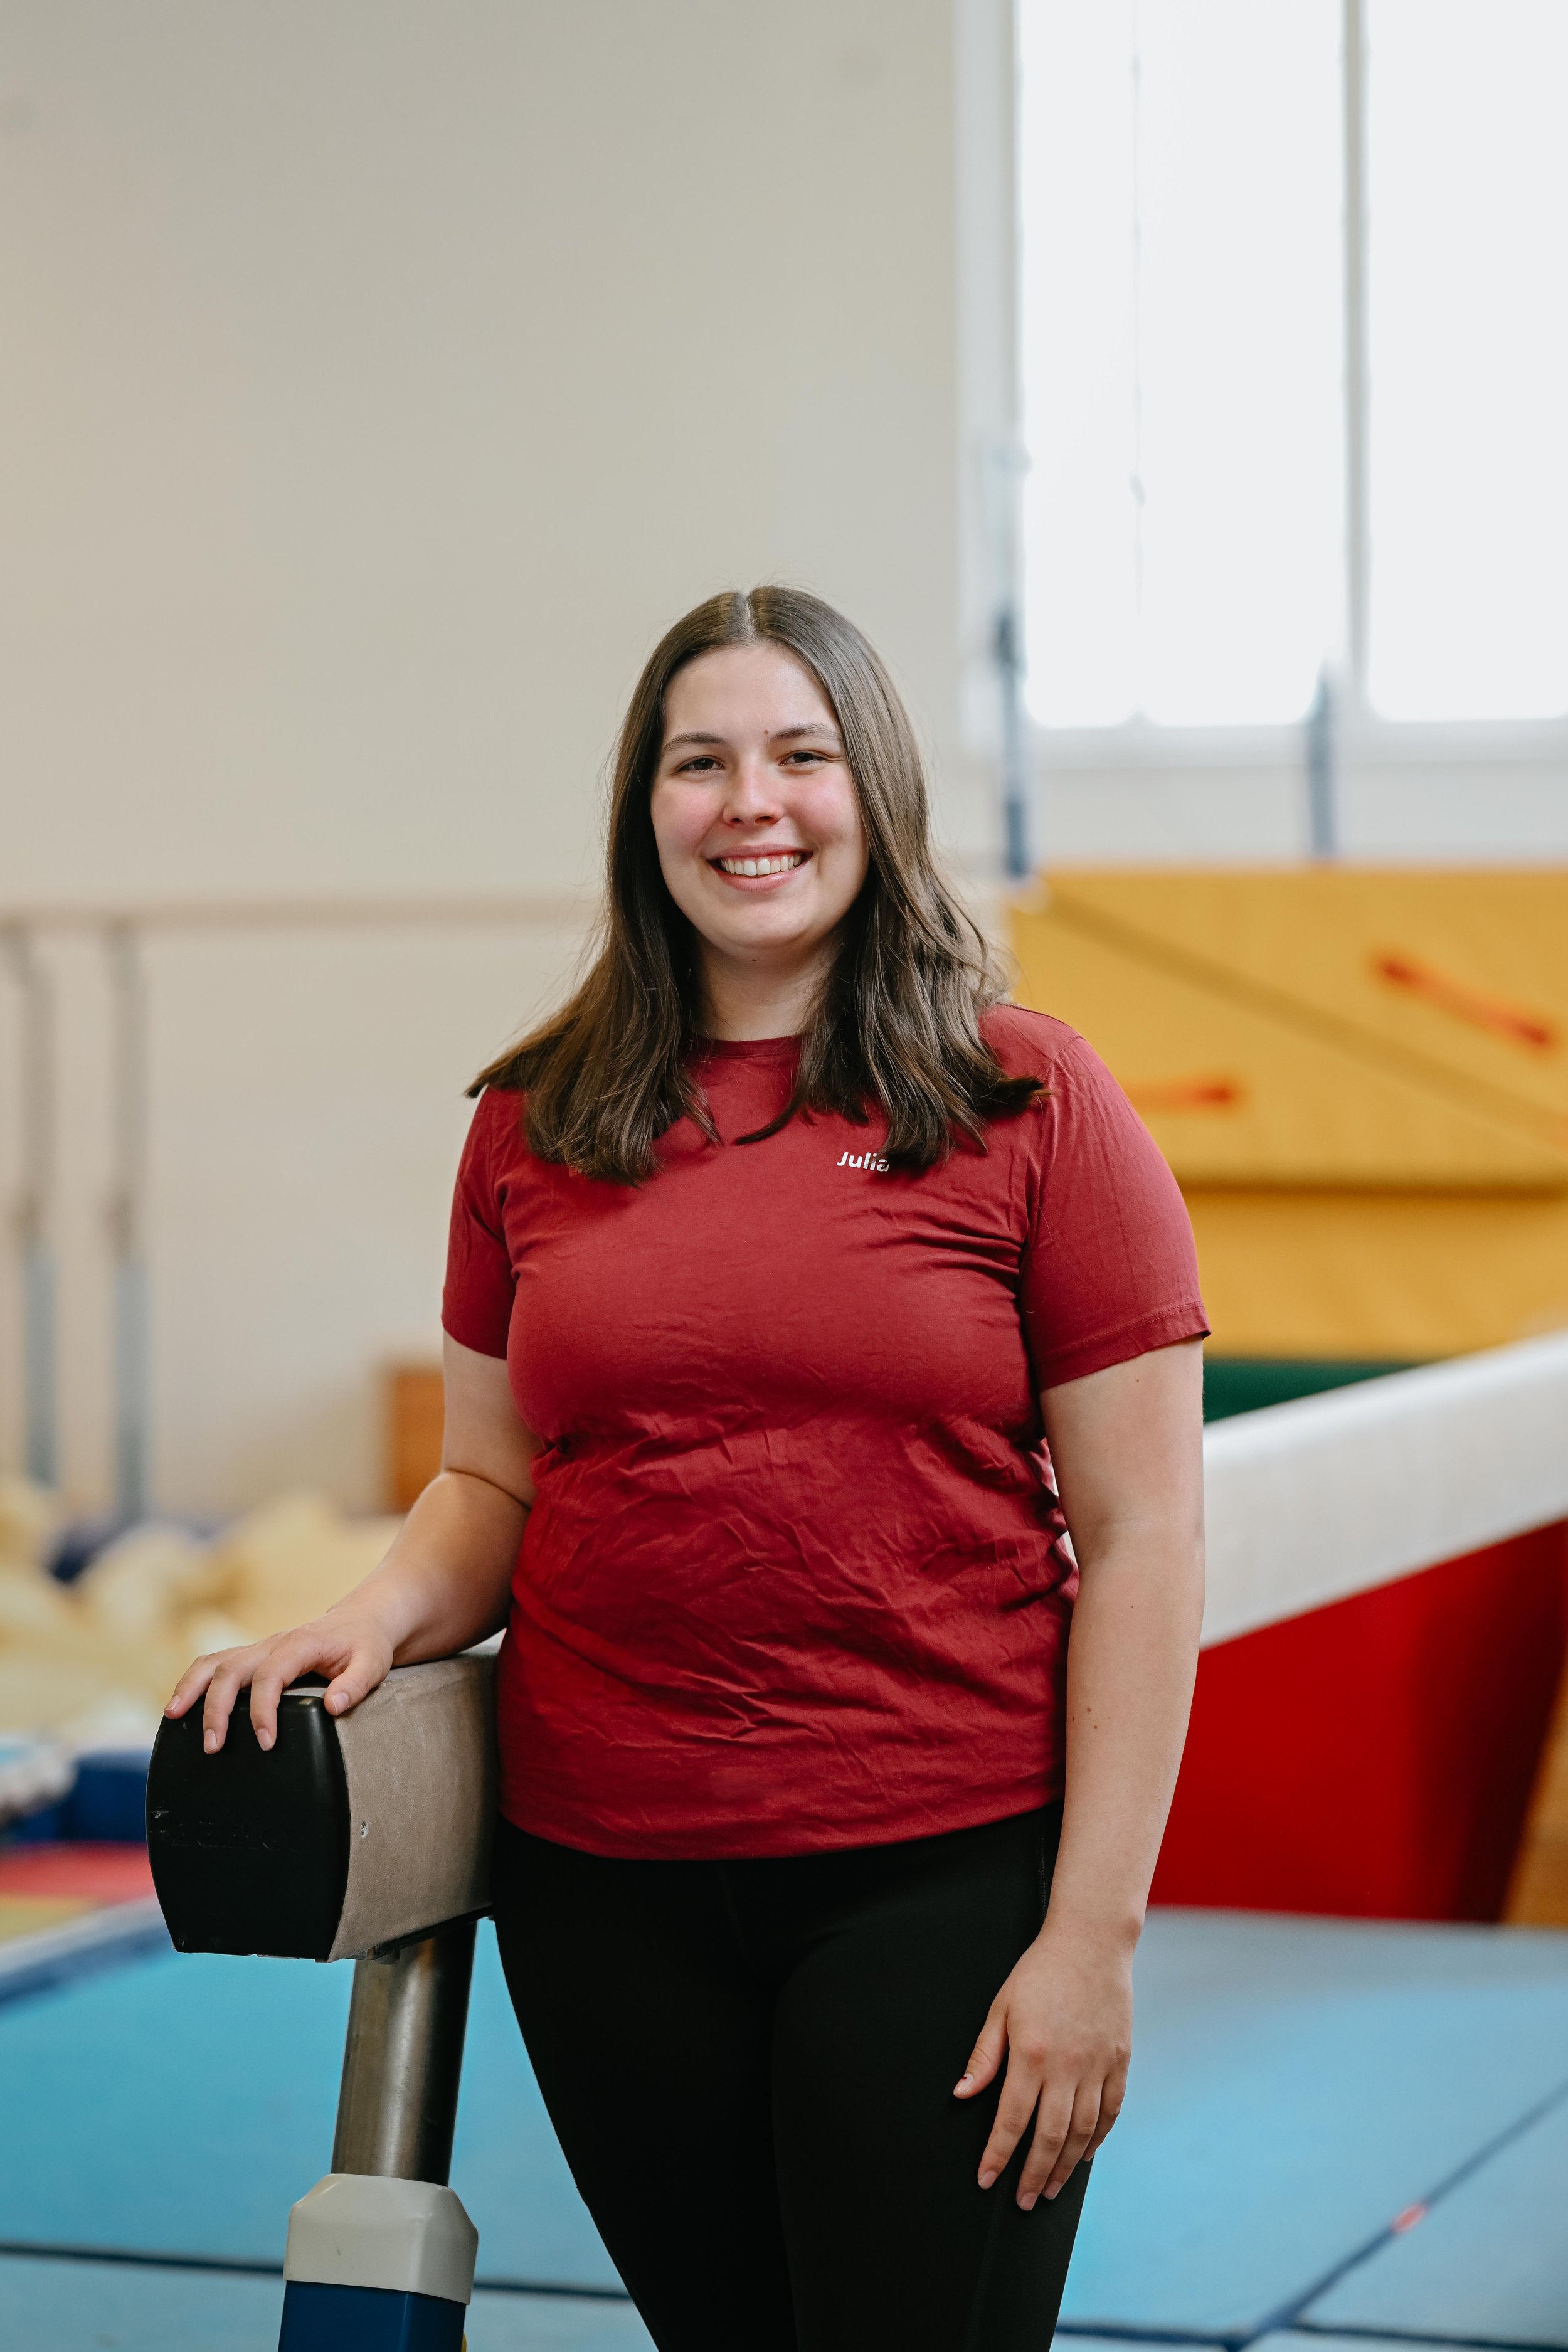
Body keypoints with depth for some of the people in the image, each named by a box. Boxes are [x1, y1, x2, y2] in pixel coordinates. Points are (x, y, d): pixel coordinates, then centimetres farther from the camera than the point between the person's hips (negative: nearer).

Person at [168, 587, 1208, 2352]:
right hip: (605, 1883, 3)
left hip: (940, 1874, -3)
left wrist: (1093, 1930, -9)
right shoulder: (536, 1126, 7)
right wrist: (384, 1613, -8)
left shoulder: (1026, 1102, -3)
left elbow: (1140, 1533, -5)